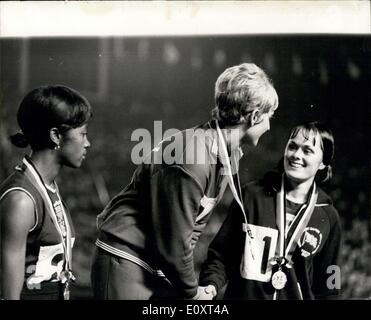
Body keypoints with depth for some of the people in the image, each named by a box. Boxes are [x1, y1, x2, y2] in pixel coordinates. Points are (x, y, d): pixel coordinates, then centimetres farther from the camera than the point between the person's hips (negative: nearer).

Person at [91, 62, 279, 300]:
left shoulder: (226, 154, 2)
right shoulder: (190, 162, -27)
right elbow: (173, 242, -21)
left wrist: (191, 285, 4)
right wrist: (192, 292, -7)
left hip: (161, 270, 8)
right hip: (126, 264, -8)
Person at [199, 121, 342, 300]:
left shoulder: (328, 217, -2)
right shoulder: (252, 194, -5)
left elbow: (326, 286, 5)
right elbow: (220, 253, -2)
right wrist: (211, 285, -16)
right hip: (241, 294, 0)